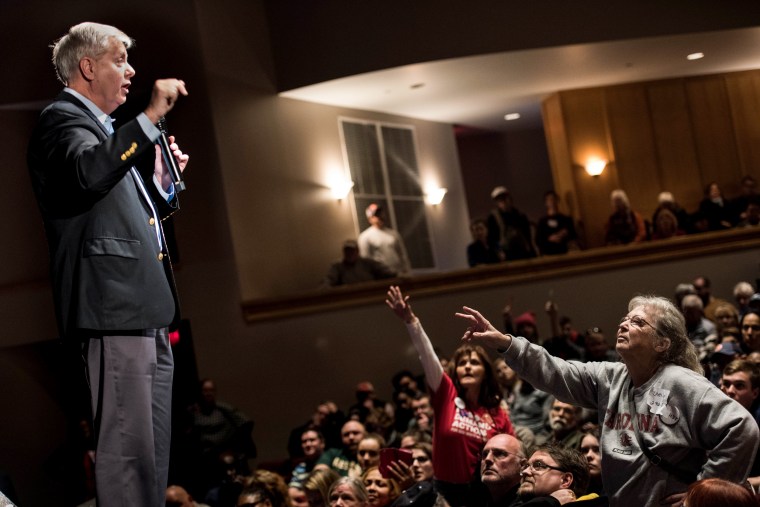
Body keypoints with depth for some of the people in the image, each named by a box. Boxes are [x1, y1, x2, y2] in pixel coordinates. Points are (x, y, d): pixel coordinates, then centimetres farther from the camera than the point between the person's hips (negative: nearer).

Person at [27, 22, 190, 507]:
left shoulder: (107, 129, 25)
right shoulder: (63, 118, -4)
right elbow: (89, 172, -27)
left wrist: (162, 181, 16)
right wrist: (151, 116, -25)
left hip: (147, 313, 10)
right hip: (115, 309, -10)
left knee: (155, 450, 12)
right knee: (127, 448, -11)